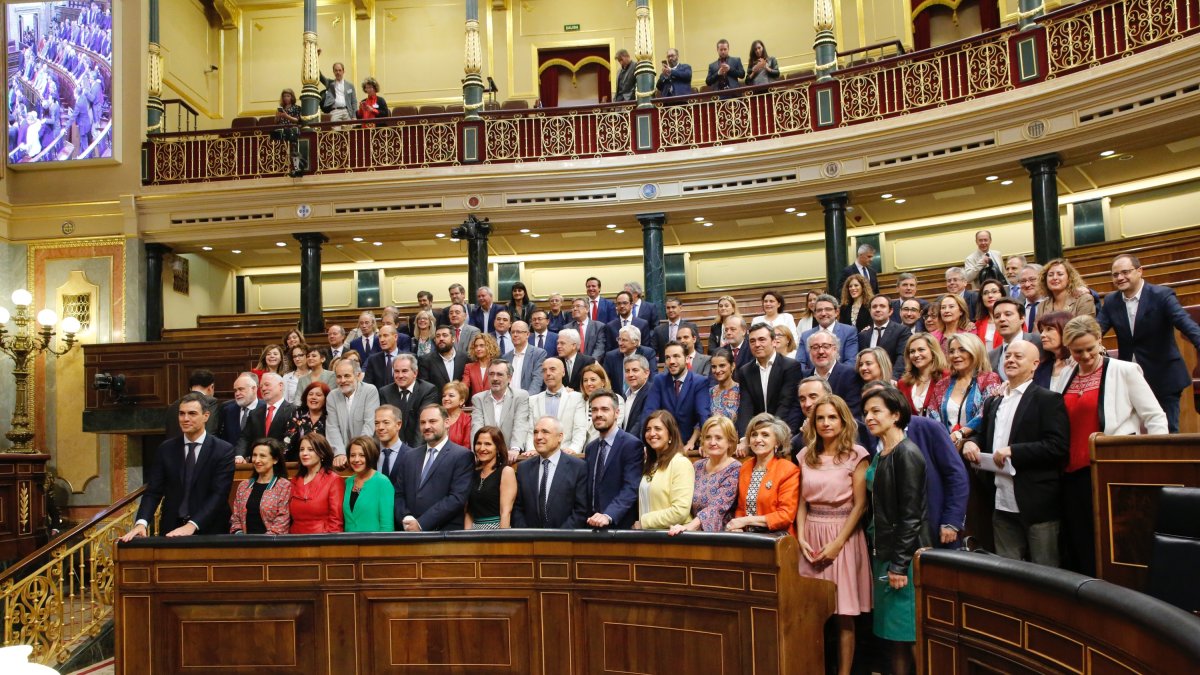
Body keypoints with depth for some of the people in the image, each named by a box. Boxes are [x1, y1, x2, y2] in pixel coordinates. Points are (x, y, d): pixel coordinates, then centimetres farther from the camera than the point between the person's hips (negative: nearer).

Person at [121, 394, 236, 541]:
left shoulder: (223, 450, -6)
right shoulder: (166, 448, 5)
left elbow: (218, 494, -13)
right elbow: (153, 491, 0)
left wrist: (192, 525, -24)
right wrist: (141, 523, -16)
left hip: (209, 531, -2)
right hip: (171, 530, 3)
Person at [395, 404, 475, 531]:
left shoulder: (462, 455, -5)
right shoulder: (410, 457, 13)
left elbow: (458, 498, -13)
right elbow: (399, 495, 12)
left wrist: (421, 524, -15)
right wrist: (406, 518, -7)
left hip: (446, 531, -4)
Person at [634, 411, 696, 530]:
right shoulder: (649, 462, 15)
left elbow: (680, 512, -14)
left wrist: (643, 522, -7)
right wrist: (638, 523, 0)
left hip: (673, 534, -5)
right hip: (649, 533, 5)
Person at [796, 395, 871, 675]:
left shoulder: (856, 455, -6)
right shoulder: (806, 455, 8)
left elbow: (860, 505, -8)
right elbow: (802, 502, 10)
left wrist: (837, 543, -13)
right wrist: (801, 537, -3)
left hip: (843, 535, -4)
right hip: (811, 535, 4)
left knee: (843, 614, 1)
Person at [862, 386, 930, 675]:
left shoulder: (907, 454, -14)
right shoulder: (880, 454, 11)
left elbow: (911, 515, -18)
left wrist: (900, 564, -19)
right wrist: (883, 557, 13)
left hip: (904, 556, -8)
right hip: (884, 552, 8)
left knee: (904, 634, -1)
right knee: (892, 633, 12)